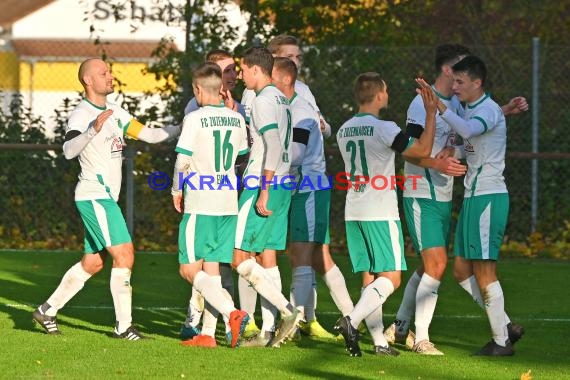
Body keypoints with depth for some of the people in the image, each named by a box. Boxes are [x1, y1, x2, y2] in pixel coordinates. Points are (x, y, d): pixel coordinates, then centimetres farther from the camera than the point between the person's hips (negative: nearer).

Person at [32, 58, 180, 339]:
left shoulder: (116, 113, 14)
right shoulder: (81, 115, -13)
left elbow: (151, 135, 16)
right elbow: (69, 151, -29)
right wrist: (94, 129, -44)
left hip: (107, 197, 9)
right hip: (94, 196, -9)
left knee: (93, 263, 14)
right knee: (124, 255, -14)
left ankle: (47, 310, 23)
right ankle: (123, 326, -11)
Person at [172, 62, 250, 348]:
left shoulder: (195, 119, -10)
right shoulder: (236, 119, 8)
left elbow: (182, 161, -11)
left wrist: (176, 190, 5)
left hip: (200, 205, -6)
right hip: (229, 204, 6)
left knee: (190, 270, -2)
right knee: (212, 269, 11)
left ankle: (232, 313, -20)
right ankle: (207, 333, 8)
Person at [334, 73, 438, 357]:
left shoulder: (344, 132, 12)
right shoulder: (384, 129, -12)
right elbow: (422, 150, -10)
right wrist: (431, 113, -3)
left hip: (353, 213, 7)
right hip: (380, 213, -7)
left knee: (369, 278, 8)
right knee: (390, 278, -5)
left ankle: (379, 342, 5)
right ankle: (351, 321, -22)